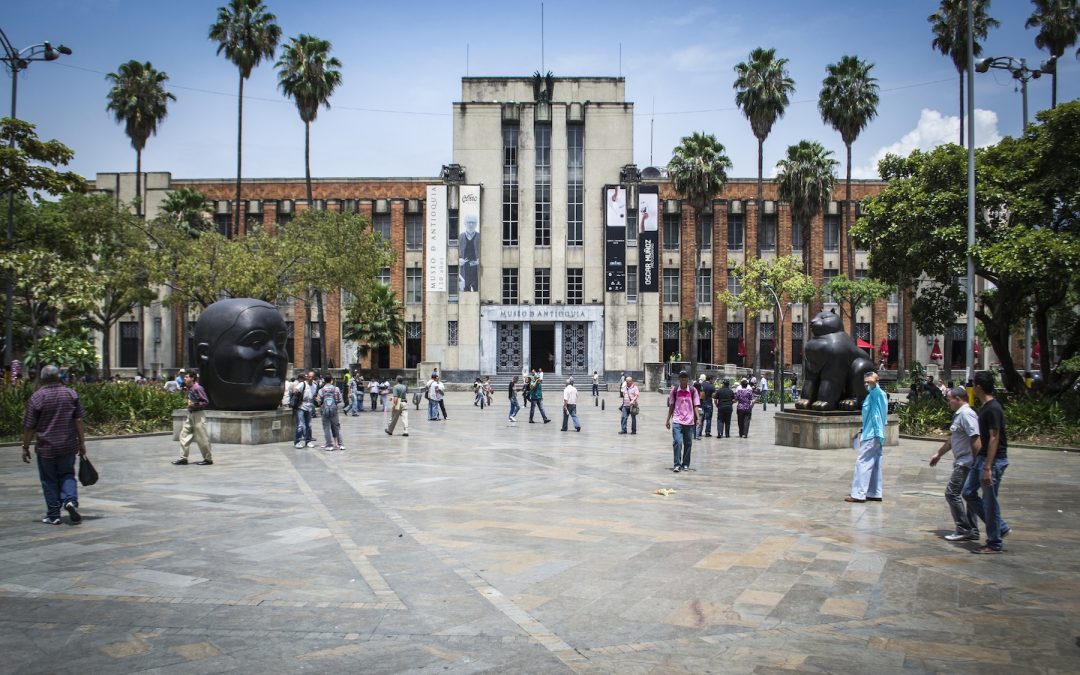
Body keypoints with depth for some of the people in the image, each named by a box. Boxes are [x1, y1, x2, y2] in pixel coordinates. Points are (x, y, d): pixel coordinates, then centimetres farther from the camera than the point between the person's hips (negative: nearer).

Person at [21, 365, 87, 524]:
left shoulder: (36, 397, -8)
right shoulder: (71, 394, -1)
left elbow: (29, 426, -6)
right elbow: (79, 421, 0)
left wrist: (25, 447, 4)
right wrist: (82, 443, 6)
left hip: (46, 447, -2)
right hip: (68, 446, 2)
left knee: (49, 481, 8)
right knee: (67, 475, 16)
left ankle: (53, 515, 11)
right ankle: (71, 500, -9)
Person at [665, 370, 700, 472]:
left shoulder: (693, 391, 2)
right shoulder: (674, 391, 3)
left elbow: (696, 406, 2)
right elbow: (671, 406, 9)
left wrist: (698, 418, -11)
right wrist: (668, 420, 8)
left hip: (689, 422, 1)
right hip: (677, 421, -1)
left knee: (688, 444, 8)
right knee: (677, 442, -14)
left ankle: (685, 465, 20)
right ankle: (677, 464, -9)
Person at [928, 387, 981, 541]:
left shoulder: (966, 414, -16)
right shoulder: (959, 414, 17)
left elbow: (975, 440, -23)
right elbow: (952, 439, 27)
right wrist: (939, 454, 33)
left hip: (966, 463, -10)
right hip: (962, 463, 10)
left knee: (952, 493, -9)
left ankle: (963, 530, -5)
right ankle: (972, 531, 17)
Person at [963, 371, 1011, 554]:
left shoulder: (993, 409, -19)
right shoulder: (984, 407, 11)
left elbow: (994, 438, -22)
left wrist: (988, 468, -24)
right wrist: (978, 458, 21)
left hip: (994, 460, -10)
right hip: (982, 457, 10)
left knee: (990, 501, -3)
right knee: (969, 492, 12)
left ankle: (995, 543, 8)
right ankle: (1000, 527, 20)